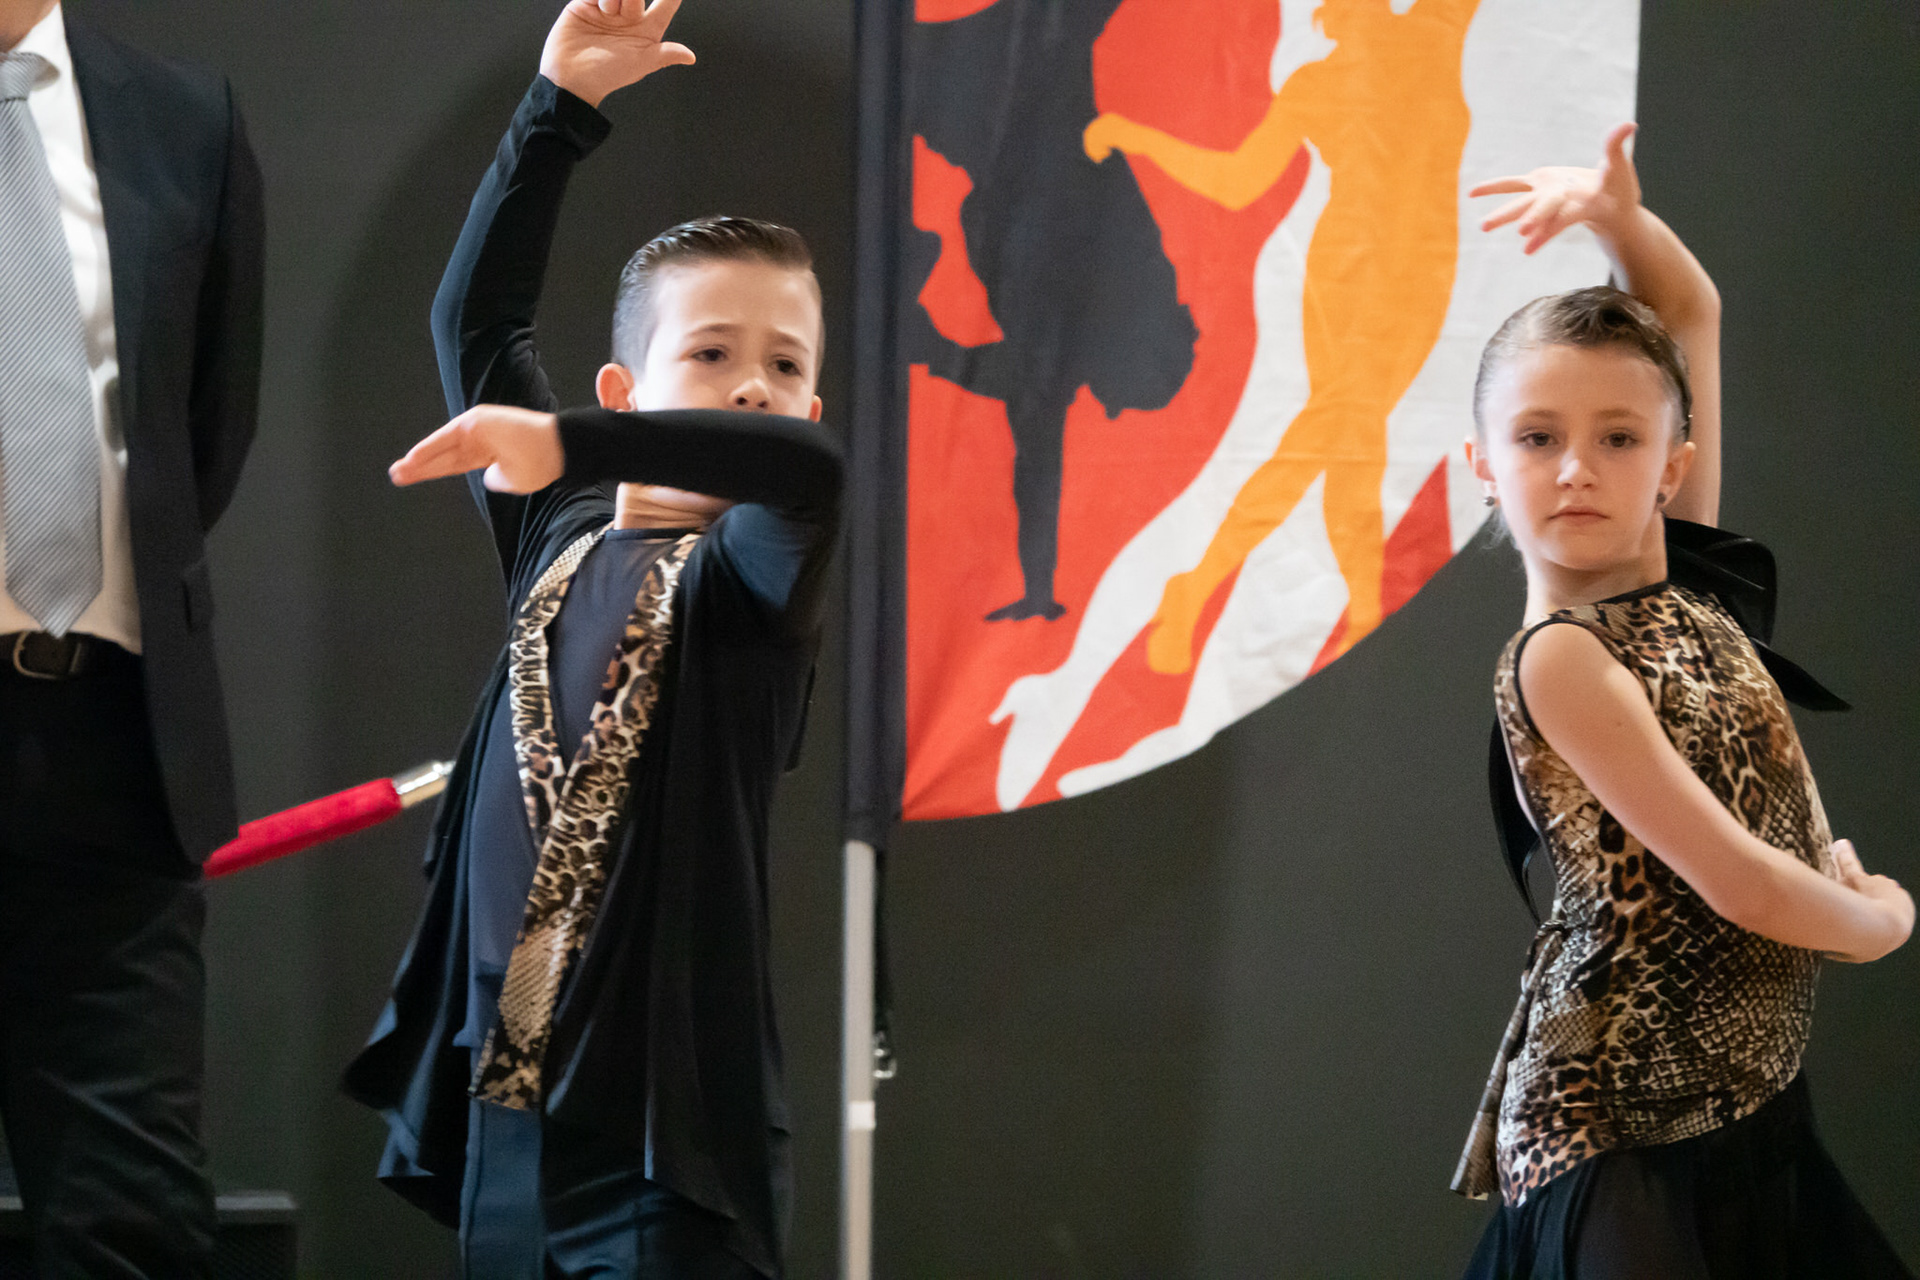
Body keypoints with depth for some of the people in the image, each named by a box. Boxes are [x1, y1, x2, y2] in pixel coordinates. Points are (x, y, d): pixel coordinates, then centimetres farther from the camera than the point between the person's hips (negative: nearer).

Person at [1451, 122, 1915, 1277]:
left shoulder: (1685, 583, 7)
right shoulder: (1559, 661, -14)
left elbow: (1695, 314, 18)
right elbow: (1734, 884, -17)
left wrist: (1625, 216, 1)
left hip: (1756, 1107, 7)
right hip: (1625, 1133, -7)